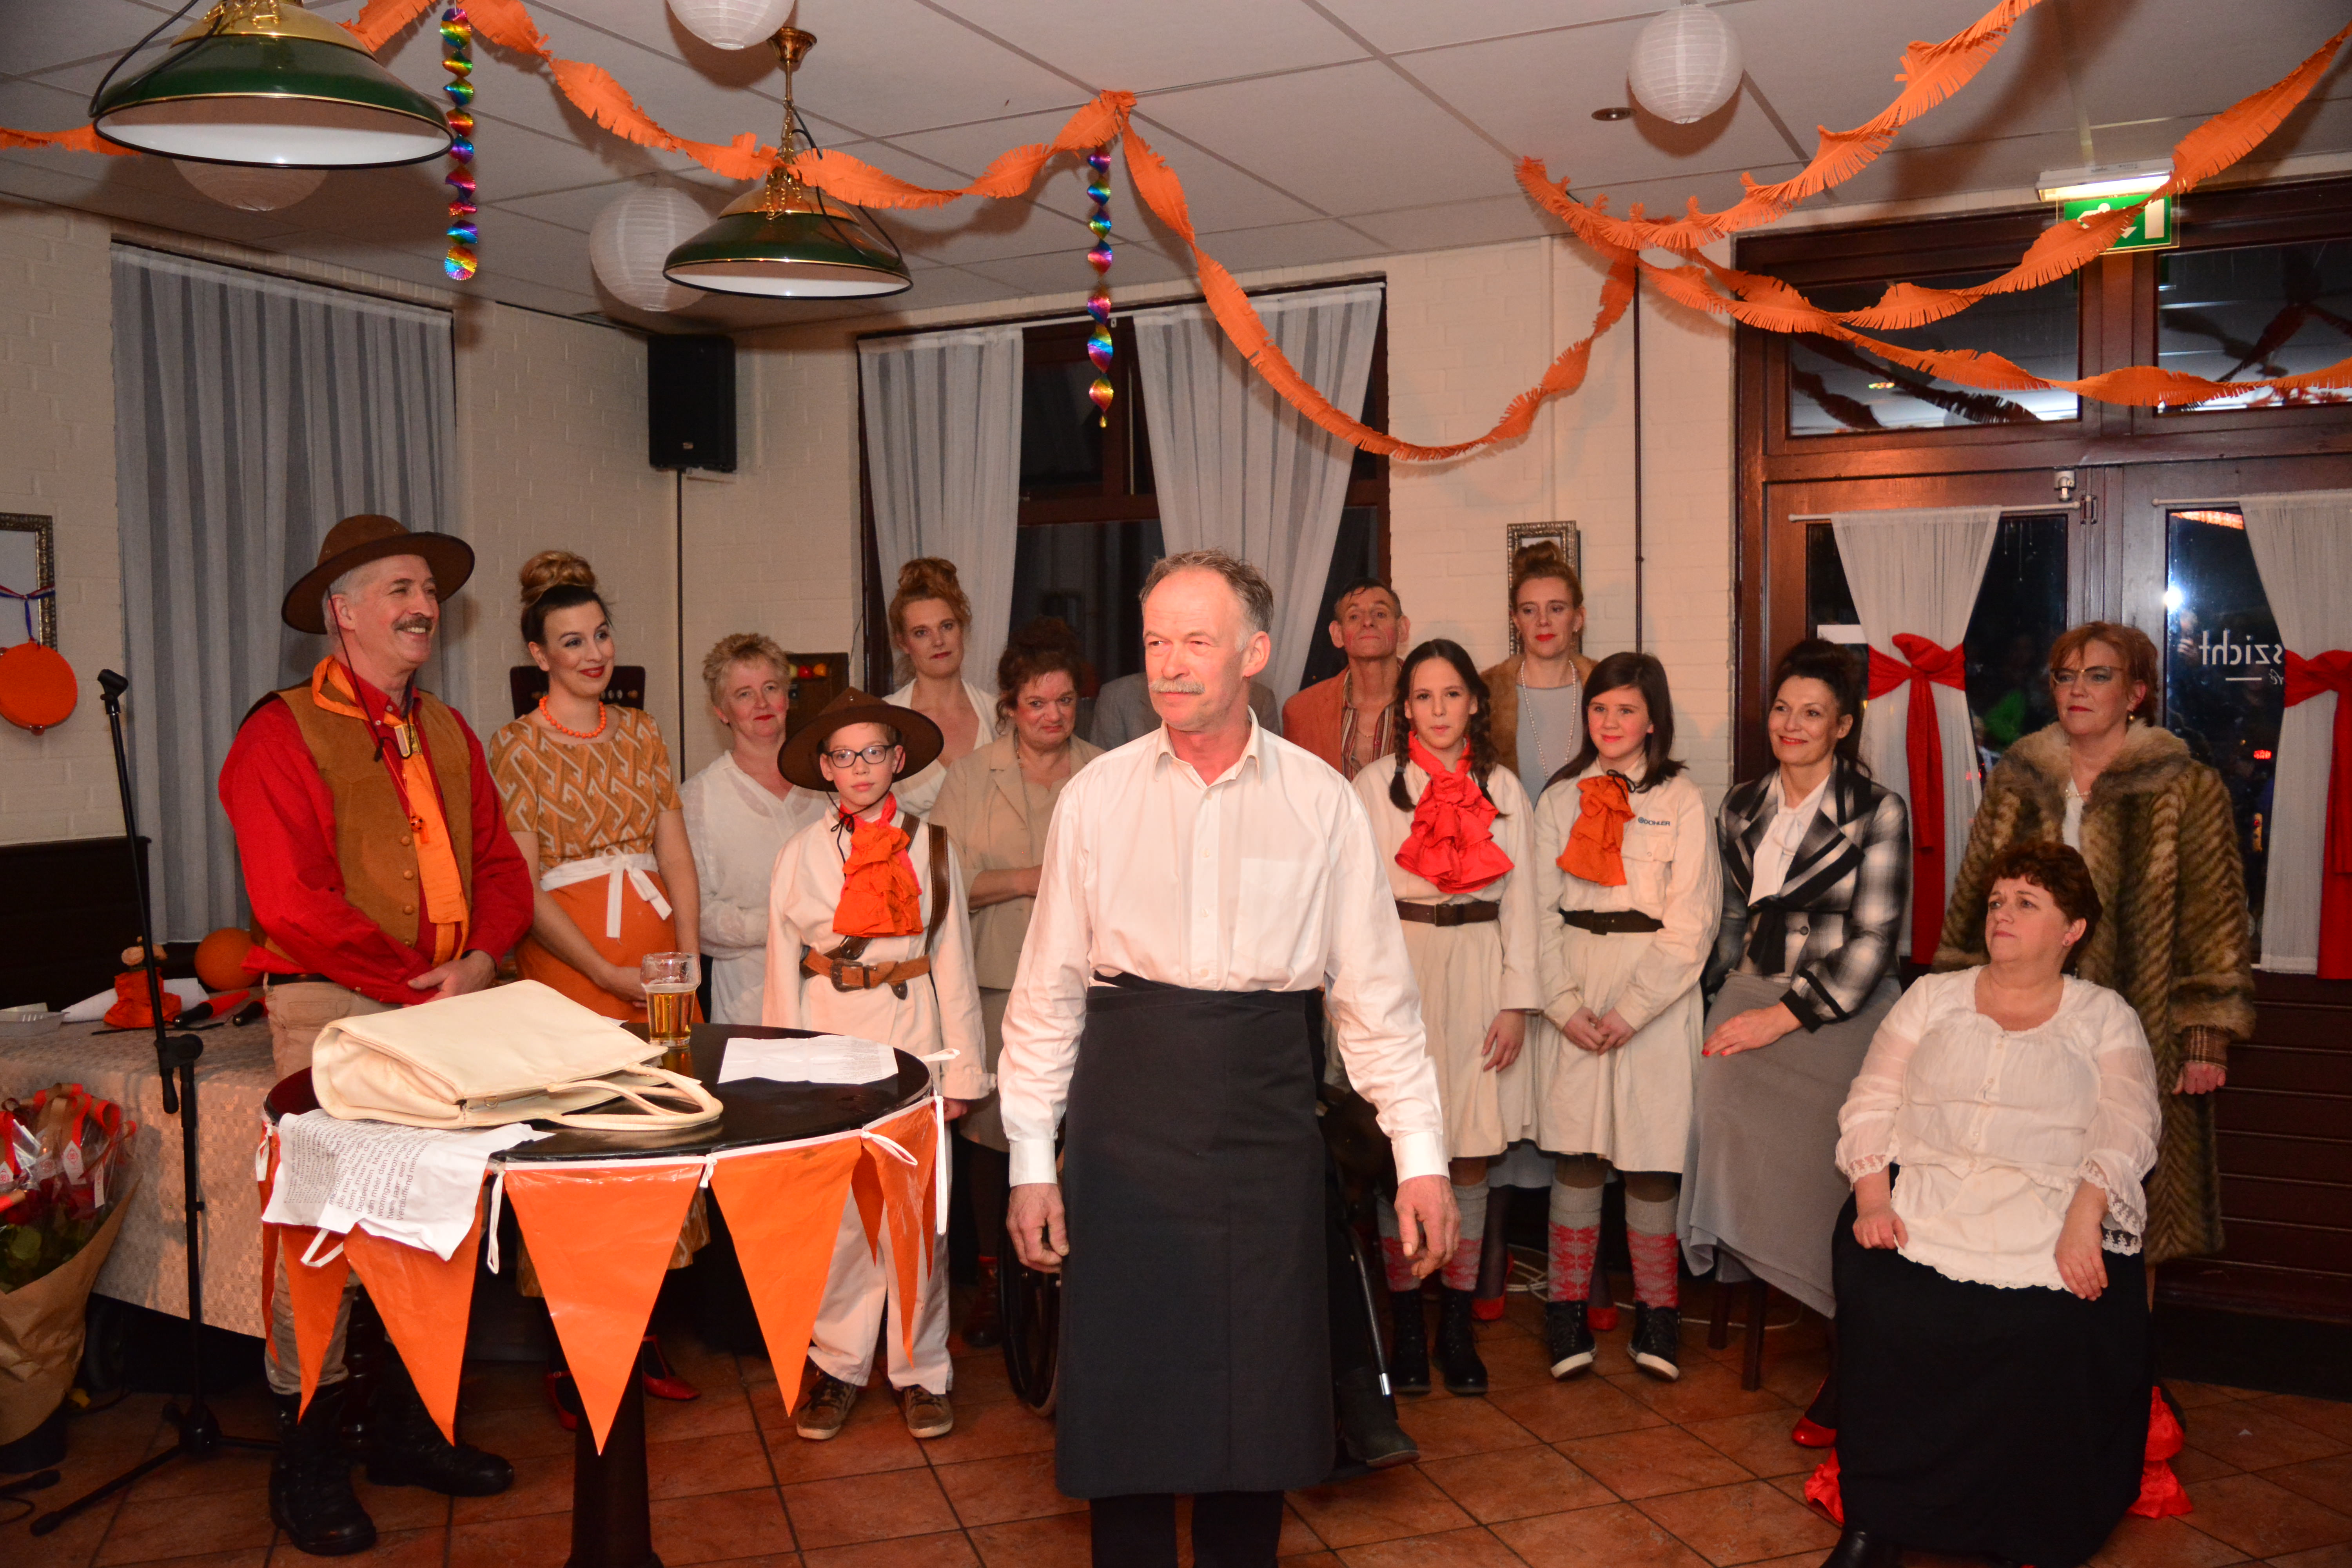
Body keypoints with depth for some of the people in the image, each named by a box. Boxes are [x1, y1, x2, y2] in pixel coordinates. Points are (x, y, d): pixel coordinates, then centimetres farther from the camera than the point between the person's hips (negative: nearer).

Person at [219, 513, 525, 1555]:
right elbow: (292, 903, -14)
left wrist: (478, 961, -5)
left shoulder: (448, 734, 16)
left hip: (449, 1009, 6)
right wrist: (414, 983, -13)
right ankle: (309, 1457, 12)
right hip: (336, 1010, -6)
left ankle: (407, 1429, 25)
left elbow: (502, 866, 13)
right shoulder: (282, 736, -6)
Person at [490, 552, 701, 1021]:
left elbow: (676, 856, 6)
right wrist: (608, 975, -14)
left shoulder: (641, 731, 12)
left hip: (658, 934, 4)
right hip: (566, 954, -4)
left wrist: (689, 957, -7)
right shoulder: (517, 744, -3)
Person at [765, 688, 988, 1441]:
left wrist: (962, 1069, 2)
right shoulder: (801, 853, 4)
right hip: (827, 1037, 0)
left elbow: (952, 963, 4)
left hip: (913, 1036, 0)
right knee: (832, 1210, 3)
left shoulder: (932, 848, 4)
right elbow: (783, 971, 5)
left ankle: (920, 1371, 17)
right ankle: (837, 1367, 20)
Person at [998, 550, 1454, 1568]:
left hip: (1266, 1120, 0)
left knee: (1259, 1386, 10)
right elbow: (1047, 993, 3)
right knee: (1124, 1380, 8)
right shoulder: (1096, 797, 1)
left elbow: (1376, 995, 2)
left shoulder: (1321, 802, 0)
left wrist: (1421, 1158, -1)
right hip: (1127, 1119, 0)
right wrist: (1031, 1163, 1)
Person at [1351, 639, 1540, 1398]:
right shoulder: (1374, 787, 3)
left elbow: (1520, 901, 9)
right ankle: (1406, 1327, 12)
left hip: (1478, 976, 2)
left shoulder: (1504, 790, 10)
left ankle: (1458, 1325, 16)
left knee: (1472, 1159, 5)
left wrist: (1517, 1001, 2)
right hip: (1399, 973, -2)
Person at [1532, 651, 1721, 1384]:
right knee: (1575, 1152, 1)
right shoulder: (1560, 799, 10)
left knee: (1651, 1157, 0)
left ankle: (1657, 1318, 13)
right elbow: (1541, 910, 6)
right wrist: (1565, 1004, -5)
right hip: (1574, 997, 2)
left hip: (1656, 997, -2)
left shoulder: (1681, 801, 1)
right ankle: (1566, 1318, 9)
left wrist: (1631, 1011, -10)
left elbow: (1691, 923, -4)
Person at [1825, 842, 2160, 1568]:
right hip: (1921, 1202, 1)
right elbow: (1871, 1104, 11)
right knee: (1880, 1303, -28)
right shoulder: (1932, 998, 19)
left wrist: (2082, 1221, -19)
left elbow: (2127, 1129, -1)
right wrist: (1872, 1200, -6)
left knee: (2052, 1332, -30)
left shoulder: (2105, 1018, 15)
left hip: (2051, 1214, -1)